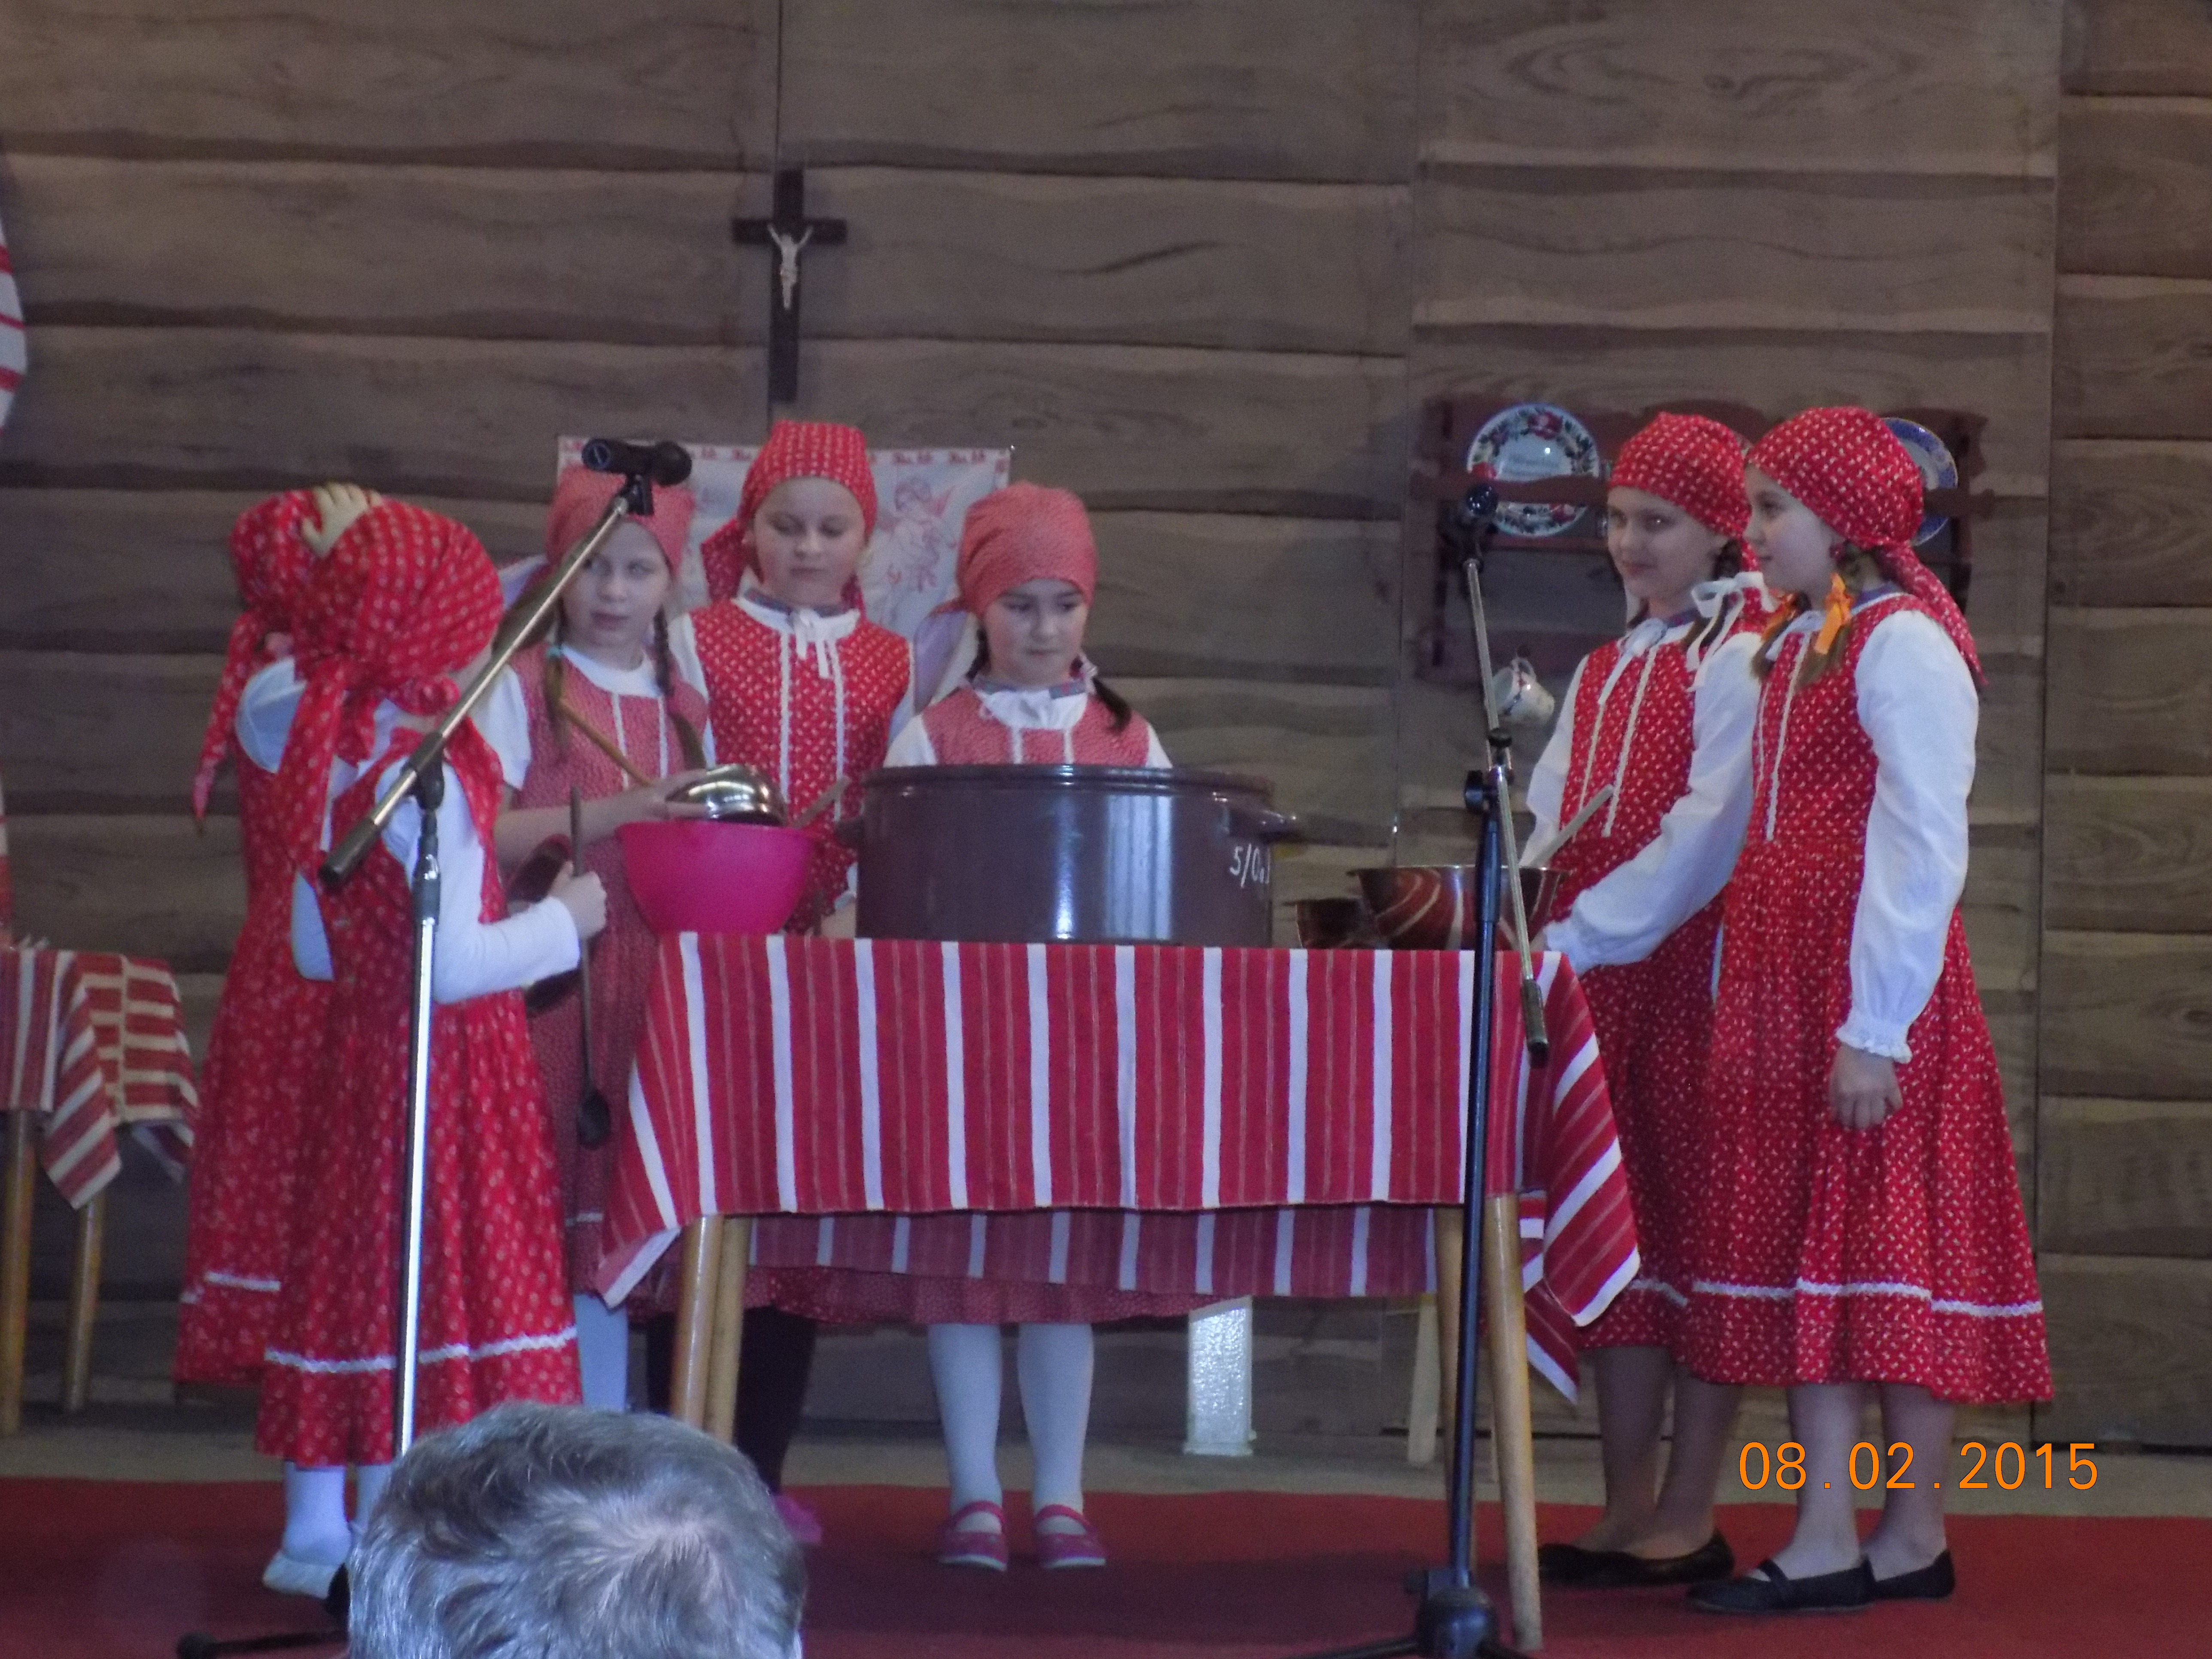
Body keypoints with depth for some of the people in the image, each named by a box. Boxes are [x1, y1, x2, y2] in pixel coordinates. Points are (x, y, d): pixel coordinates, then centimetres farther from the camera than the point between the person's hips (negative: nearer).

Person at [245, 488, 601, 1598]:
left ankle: (315, 1526, 23)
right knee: (422, 1283, -2)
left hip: (356, 1046, 8)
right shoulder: (425, 780, -21)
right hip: (446, 1068, -8)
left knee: (344, 1269, 14)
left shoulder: (319, 755, 4)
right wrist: (564, 921, -11)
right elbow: (454, 965, -26)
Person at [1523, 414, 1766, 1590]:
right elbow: (1550, 820, 14)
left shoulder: (1739, 660, -6)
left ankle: (1687, 1521, 0)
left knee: (1696, 1224, -3)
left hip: (1697, 976, -7)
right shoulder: (1606, 670, 18)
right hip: (1599, 989, 7)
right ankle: (1625, 1509, 11)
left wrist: (1581, 935, -20)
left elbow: (1708, 830, -16)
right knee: (1616, 1233, 7)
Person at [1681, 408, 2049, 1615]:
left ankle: (1914, 1538, 3)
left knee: (1886, 1247, -4)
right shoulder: (1795, 648, 16)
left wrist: (1874, 1029, -19)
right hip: (1780, 994, 9)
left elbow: (1920, 847, -16)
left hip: (1872, 1001, -9)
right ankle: (1825, 1539, 10)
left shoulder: (1904, 647, -11)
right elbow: (1727, 831, 20)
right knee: (1798, 1247, 7)